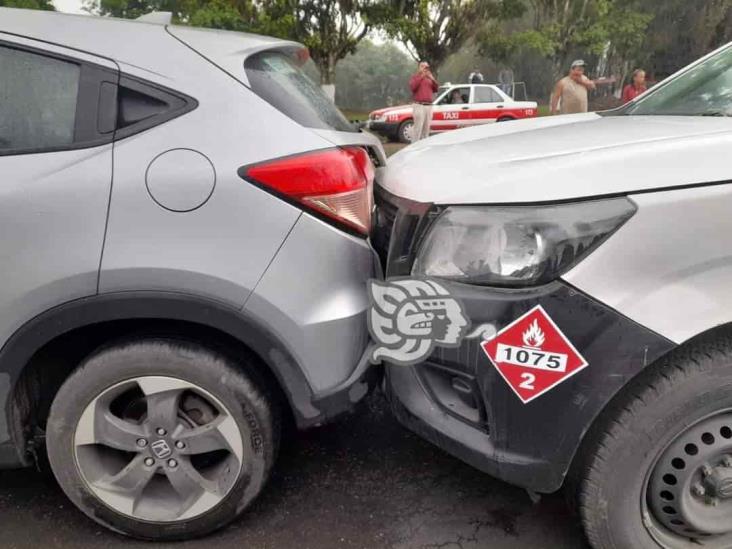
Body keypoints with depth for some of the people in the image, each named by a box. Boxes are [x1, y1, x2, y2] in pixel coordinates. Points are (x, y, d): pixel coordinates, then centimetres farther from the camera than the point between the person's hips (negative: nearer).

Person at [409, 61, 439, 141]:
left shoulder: (429, 77, 21)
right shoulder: (415, 76, 5)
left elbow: (436, 89, 17)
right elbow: (412, 87, -13)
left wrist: (433, 79, 1)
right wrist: (421, 76, -14)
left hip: (429, 106, 6)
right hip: (419, 105, -6)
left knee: (426, 128, 7)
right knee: (418, 127, -13)